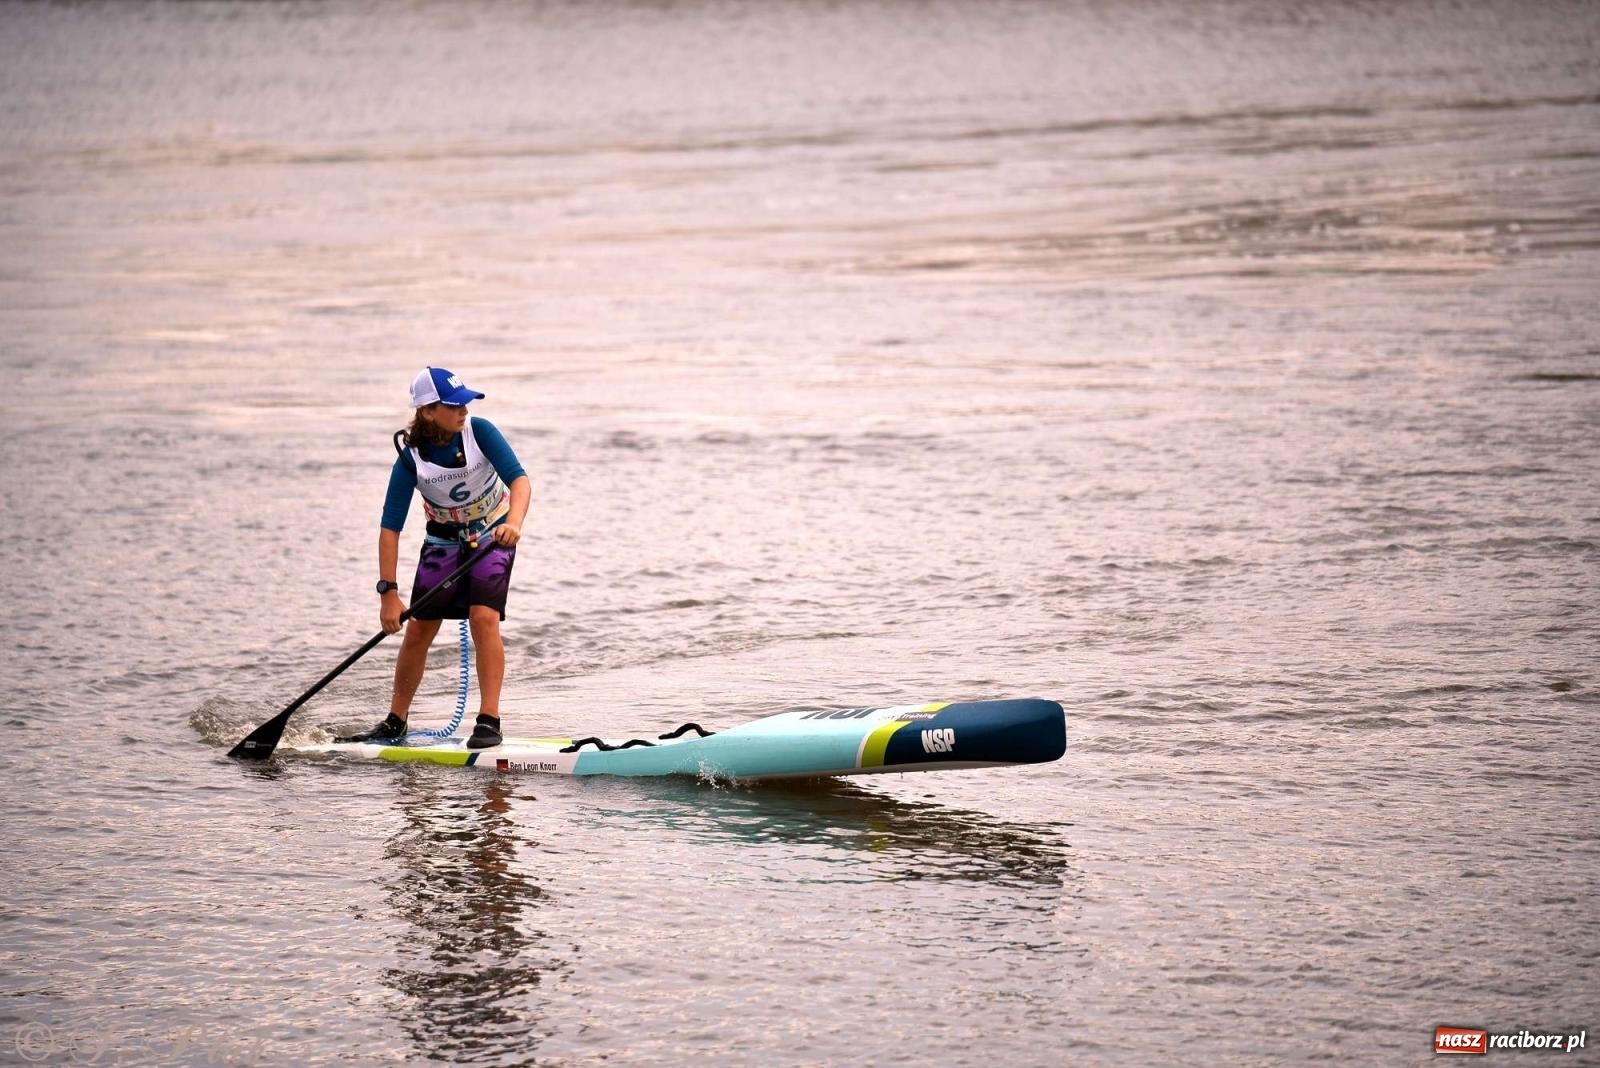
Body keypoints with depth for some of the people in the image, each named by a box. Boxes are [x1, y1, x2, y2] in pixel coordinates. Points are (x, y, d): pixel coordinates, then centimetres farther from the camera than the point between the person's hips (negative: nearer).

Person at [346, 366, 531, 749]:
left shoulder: (479, 431, -22)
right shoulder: (411, 459, -21)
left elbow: (519, 479, -28)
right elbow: (390, 528, -21)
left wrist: (514, 522, -49)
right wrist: (389, 592, -27)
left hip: (492, 535, -1)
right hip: (443, 541, 1)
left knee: (484, 618, -20)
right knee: (419, 629, 1)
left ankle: (489, 721, -18)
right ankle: (395, 723, 16)